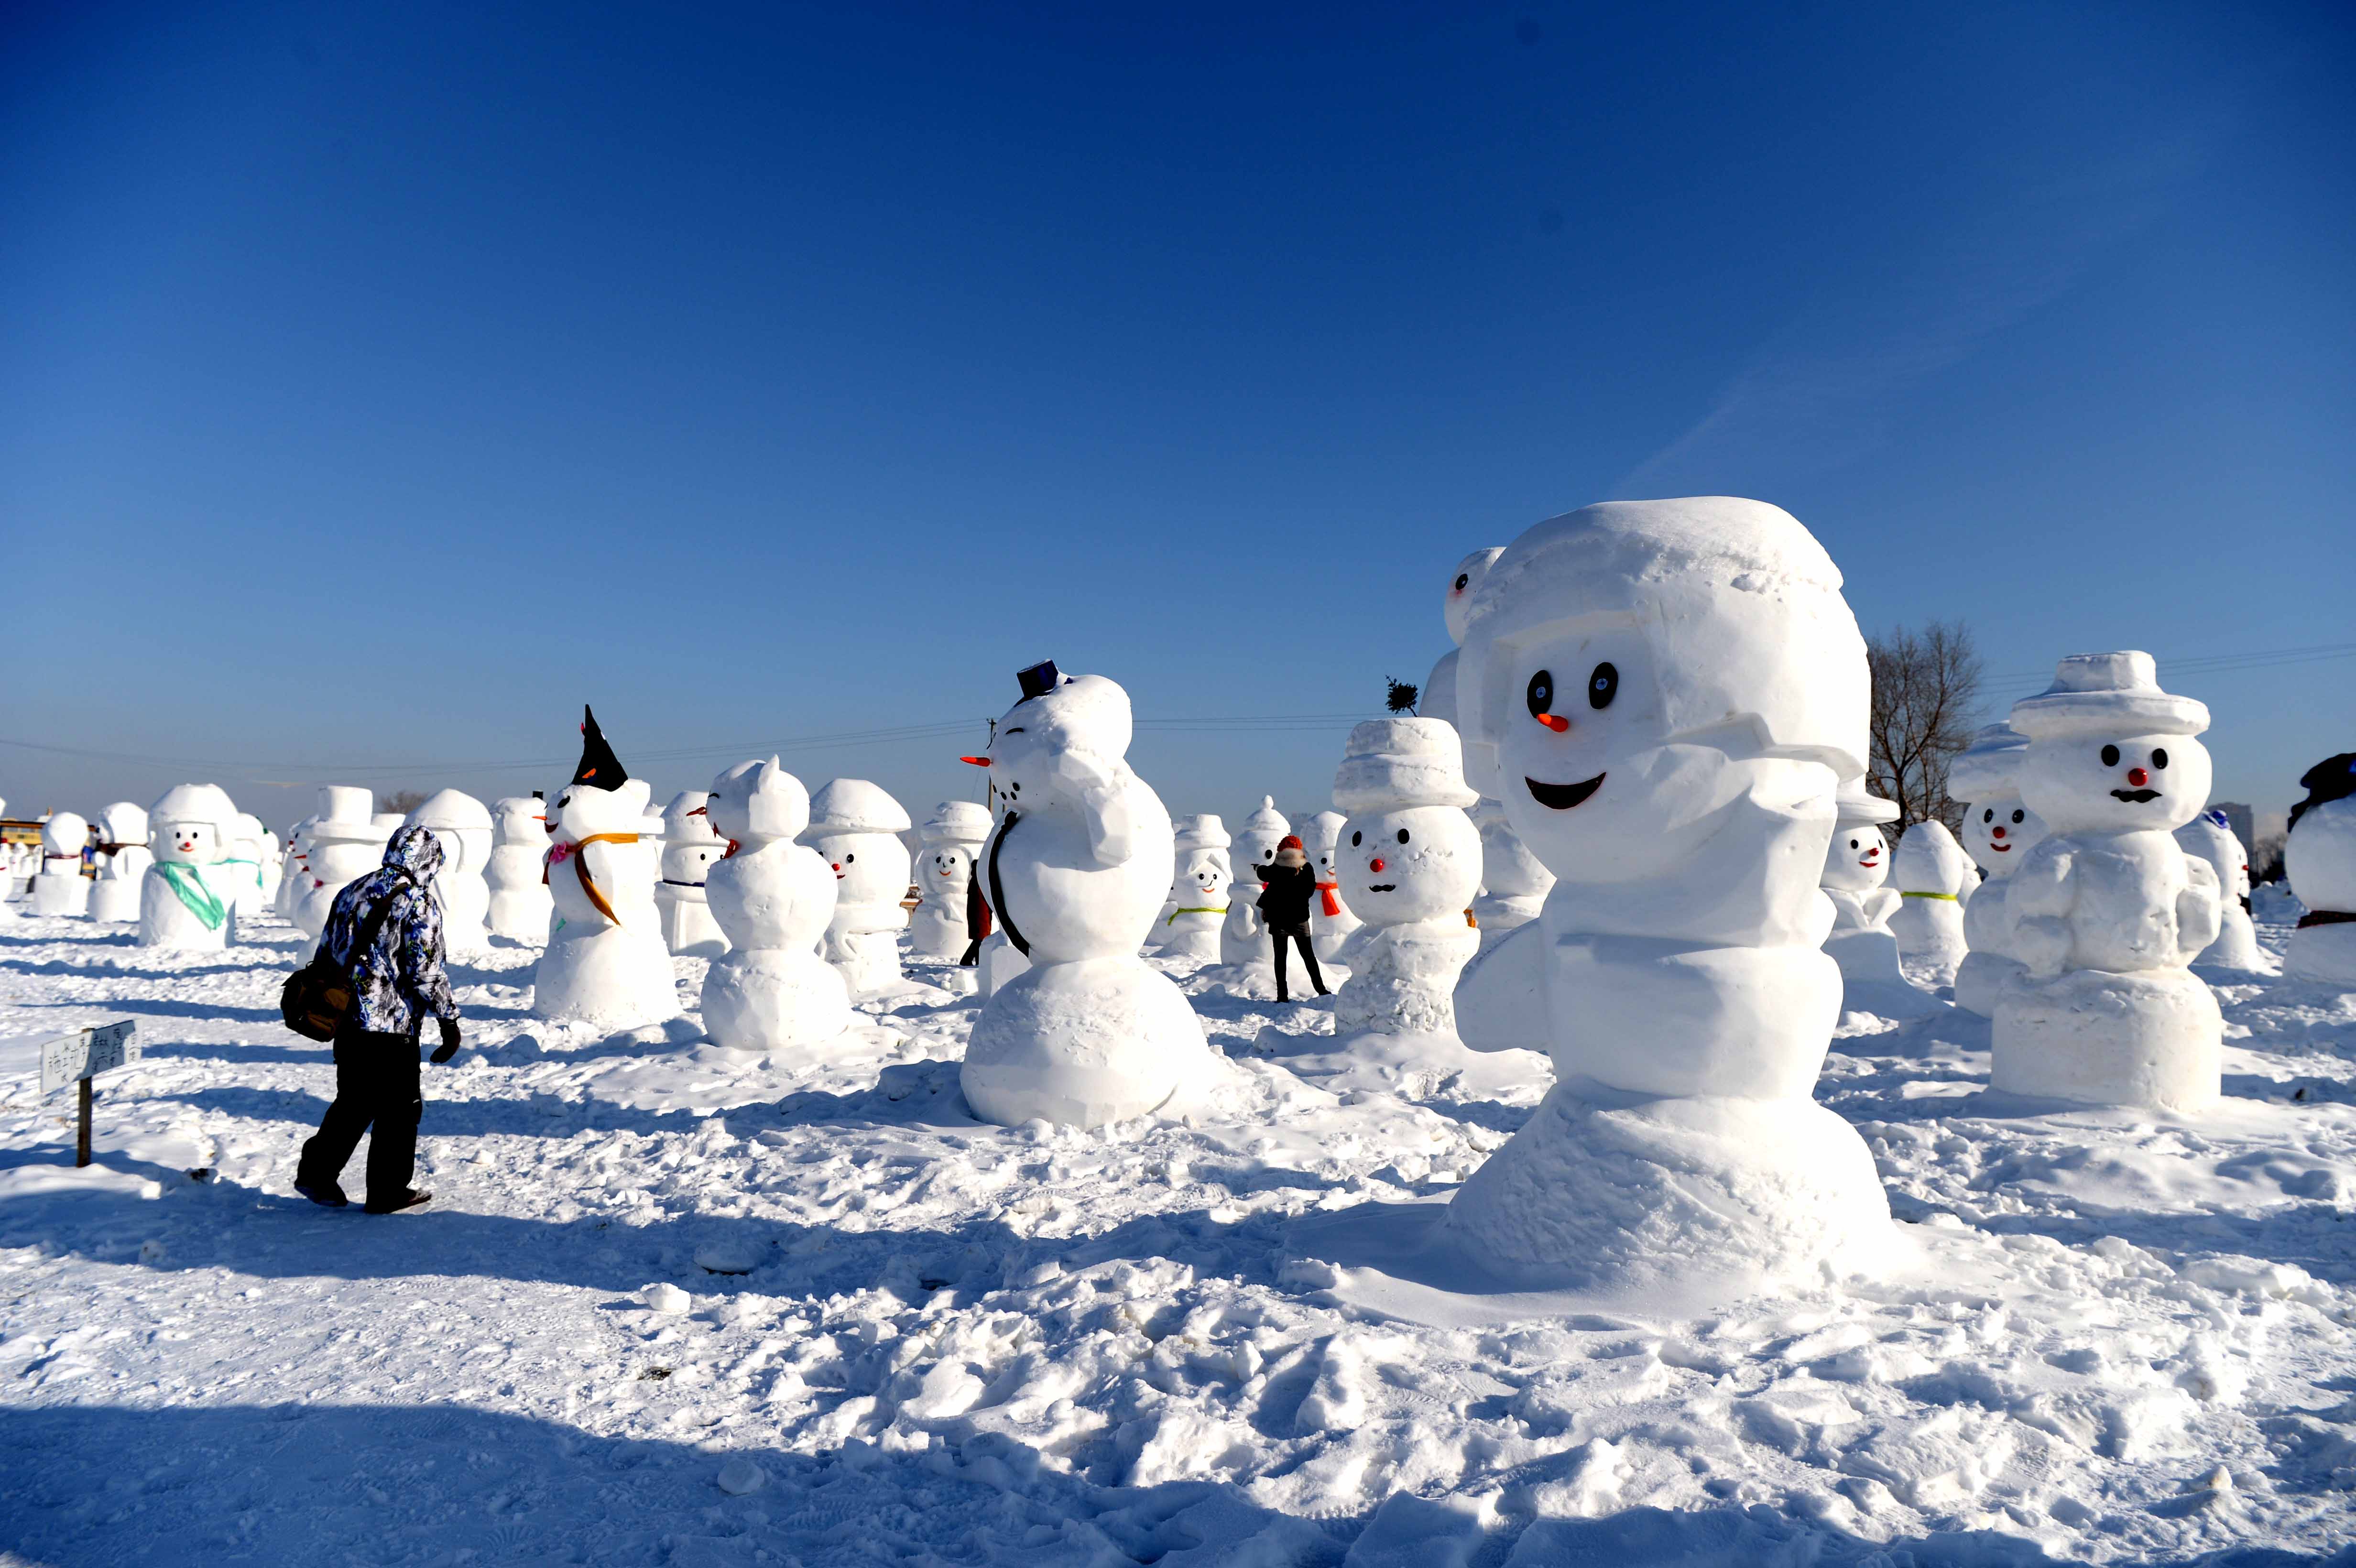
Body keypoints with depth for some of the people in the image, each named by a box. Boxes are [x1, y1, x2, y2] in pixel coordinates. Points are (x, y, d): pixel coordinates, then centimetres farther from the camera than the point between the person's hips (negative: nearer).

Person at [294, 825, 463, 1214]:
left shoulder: (351, 893, 10)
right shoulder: (420, 903, -13)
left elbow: (325, 954, 17)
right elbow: (426, 973, -16)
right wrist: (449, 1020, -7)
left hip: (347, 1020, 7)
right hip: (393, 1026, -7)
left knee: (353, 1101, 22)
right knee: (399, 1108, 5)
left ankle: (315, 1172, 20)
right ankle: (388, 1192, 12)